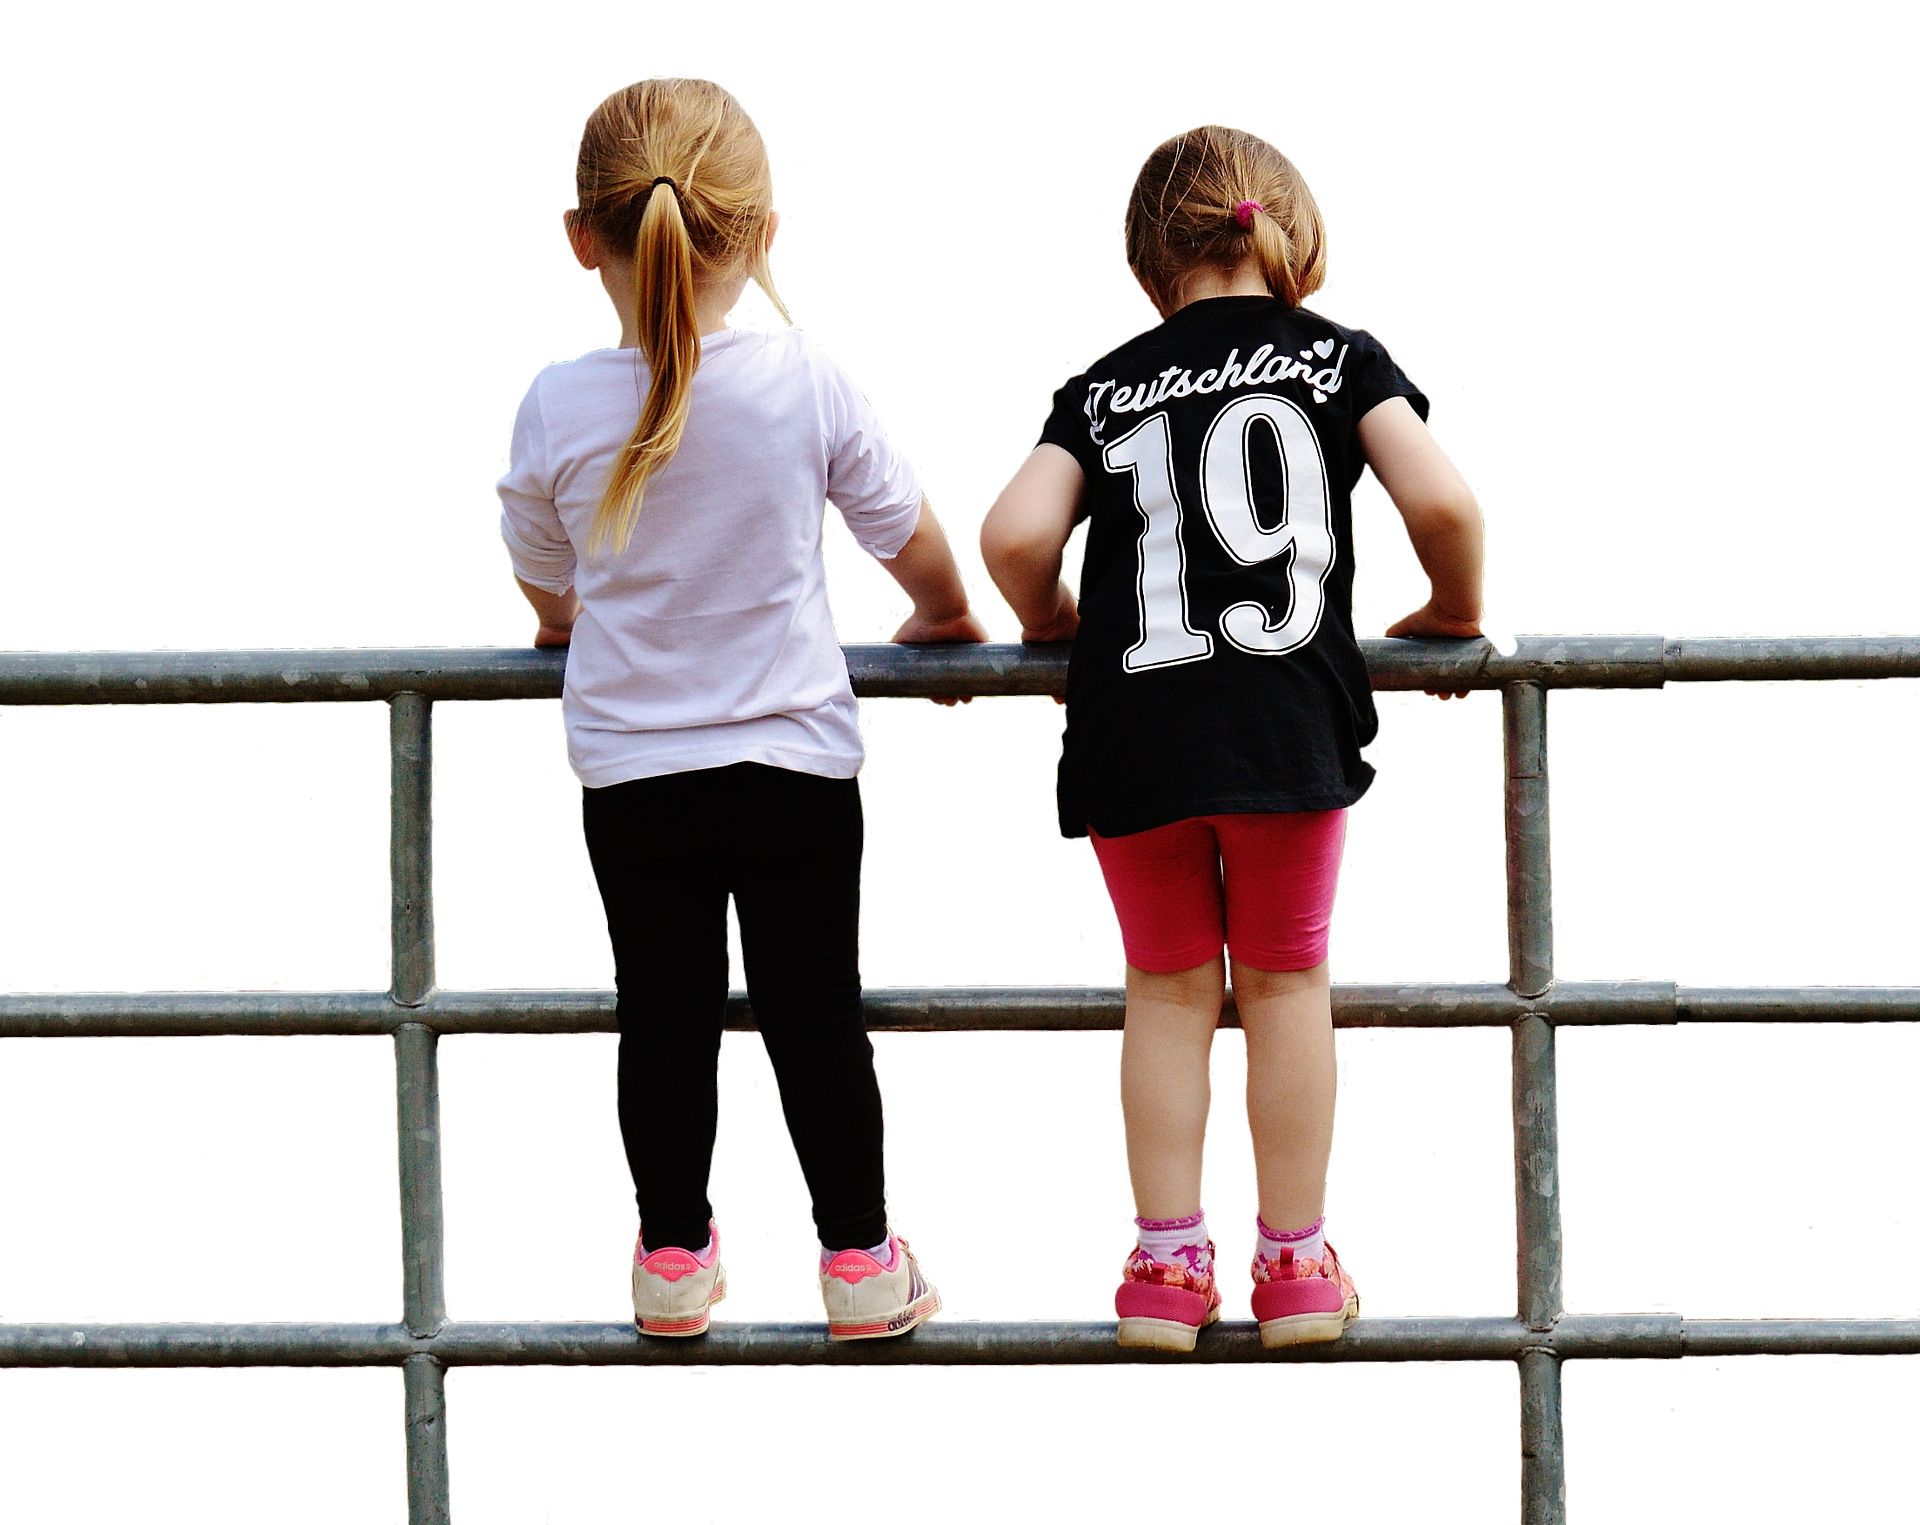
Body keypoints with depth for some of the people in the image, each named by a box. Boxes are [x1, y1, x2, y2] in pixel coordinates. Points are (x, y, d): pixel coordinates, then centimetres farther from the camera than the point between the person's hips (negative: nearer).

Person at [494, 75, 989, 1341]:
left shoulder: (558, 406, -10)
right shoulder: (802, 381, -13)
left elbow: (541, 581, 7)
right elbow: (906, 528, 0)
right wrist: (945, 614, 22)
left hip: (630, 766, 1)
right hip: (793, 751, -1)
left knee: (665, 1012, 12)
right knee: (816, 1010, 8)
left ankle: (675, 1258, 20)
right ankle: (859, 1262, 14)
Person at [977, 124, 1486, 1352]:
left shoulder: (1105, 389, 10)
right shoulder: (1340, 358, 7)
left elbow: (1014, 535, -2)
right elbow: (1441, 503, -6)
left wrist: (1052, 621, 18)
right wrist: (1454, 610, 14)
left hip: (1131, 736, 1)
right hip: (1290, 724, -1)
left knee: (1168, 988, 15)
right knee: (1284, 979, 13)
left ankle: (1168, 1264, 12)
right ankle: (1295, 1265, 16)